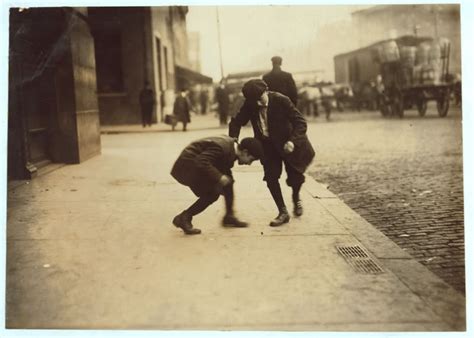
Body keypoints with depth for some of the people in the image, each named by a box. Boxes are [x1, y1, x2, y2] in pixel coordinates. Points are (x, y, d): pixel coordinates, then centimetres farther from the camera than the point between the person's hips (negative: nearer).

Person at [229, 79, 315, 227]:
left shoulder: (281, 100, -25)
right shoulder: (249, 105, -14)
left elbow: (300, 121, -23)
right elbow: (236, 122, -1)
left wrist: (293, 141, -37)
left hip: (287, 143, -3)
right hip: (268, 145, 3)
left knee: (295, 177, 1)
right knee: (271, 178, -7)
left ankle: (296, 198, 37)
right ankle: (283, 212, 7)